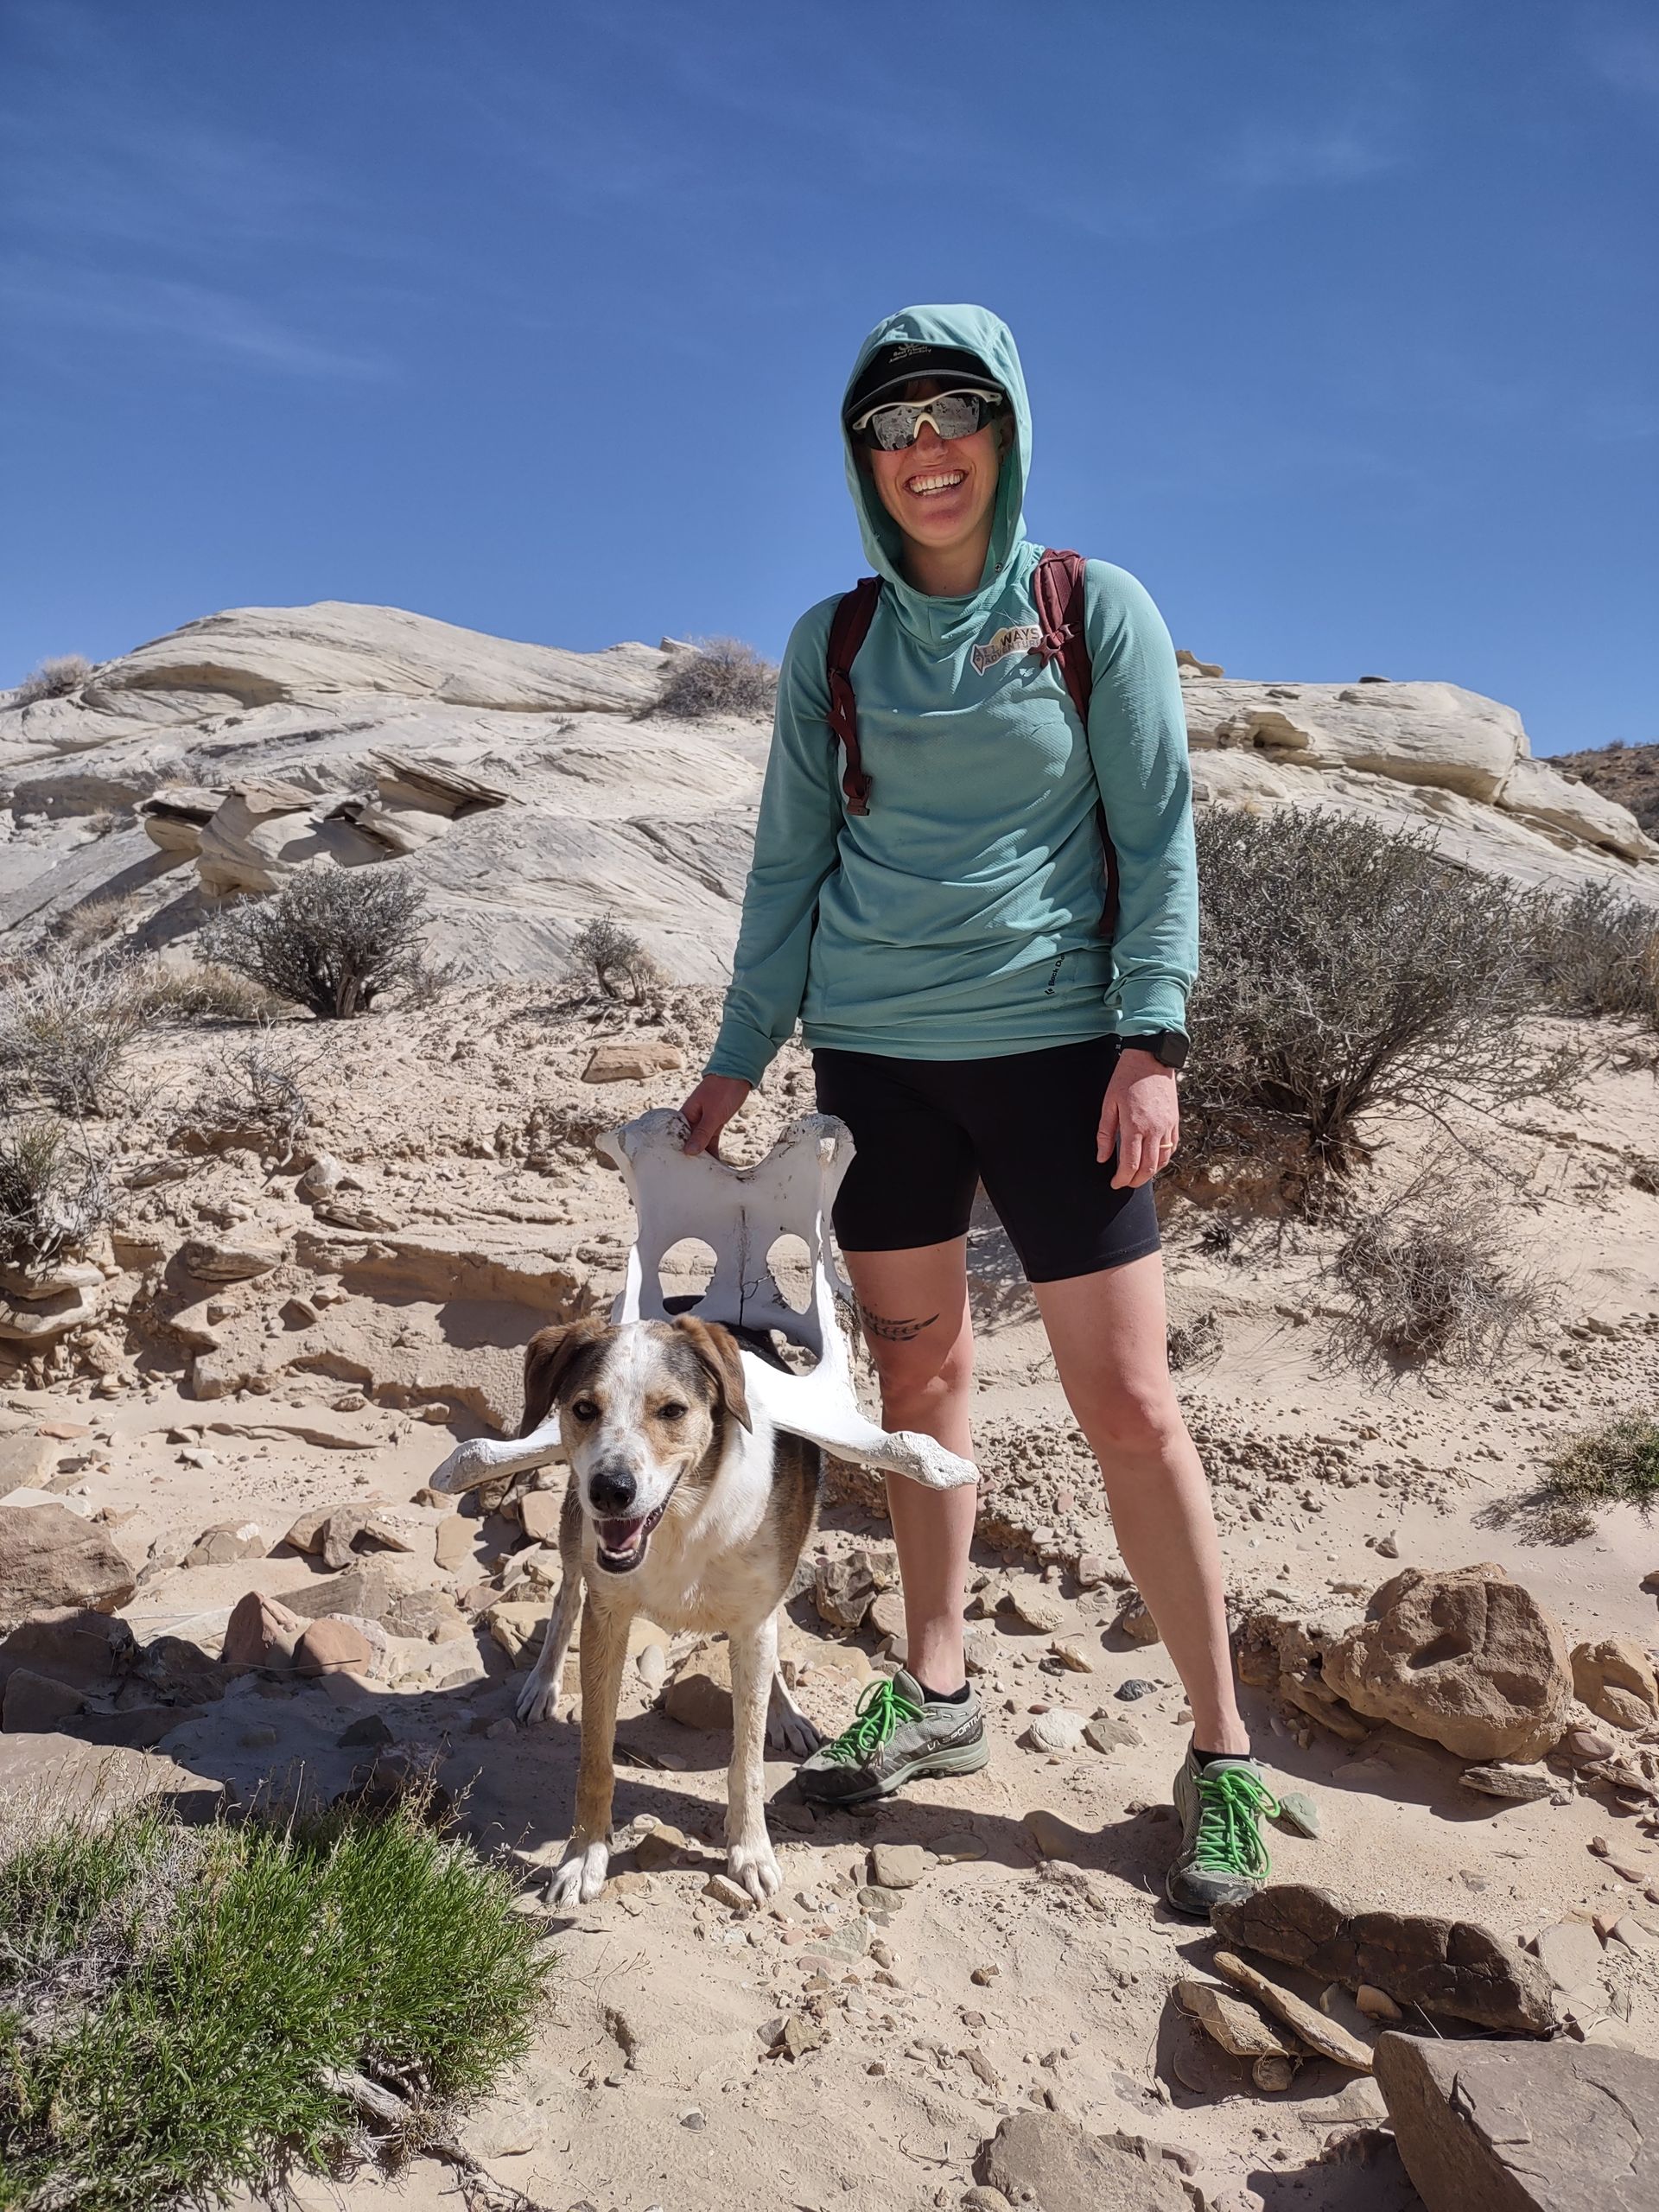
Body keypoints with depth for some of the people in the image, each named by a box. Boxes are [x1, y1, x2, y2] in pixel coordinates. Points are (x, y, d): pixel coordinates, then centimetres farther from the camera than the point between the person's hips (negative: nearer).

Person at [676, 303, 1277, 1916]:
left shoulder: (1098, 609, 2)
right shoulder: (831, 645, 9)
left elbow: (1158, 835, -1)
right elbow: (789, 862, 11)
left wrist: (1151, 1037, -11)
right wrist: (738, 1053, 8)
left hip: (1049, 1041, -3)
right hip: (874, 1054, 4)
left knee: (1125, 1395, -3)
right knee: (916, 1370, 10)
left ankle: (1221, 1747, 12)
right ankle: (936, 1693, 26)